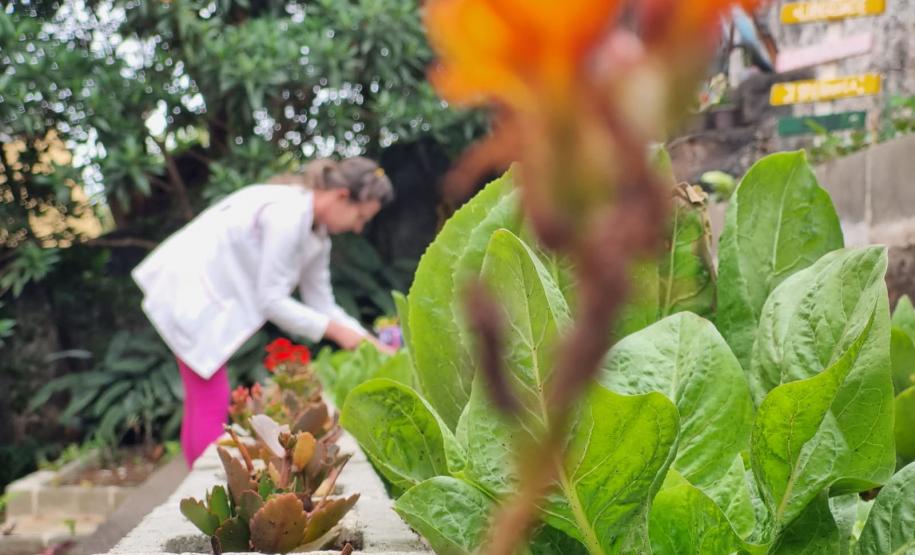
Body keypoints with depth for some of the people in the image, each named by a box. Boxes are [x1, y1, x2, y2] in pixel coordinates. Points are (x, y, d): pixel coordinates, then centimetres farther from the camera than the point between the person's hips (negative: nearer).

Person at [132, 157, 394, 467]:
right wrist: (337, 331, -17)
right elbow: (271, 300, -22)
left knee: (202, 401, 13)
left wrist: (373, 345, 2)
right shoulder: (287, 215, -24)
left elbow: (322, 304, 8)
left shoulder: (317, 234, 4)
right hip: (188, 289, -10)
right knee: (212, 405, -9)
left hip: (209, 295, 10)